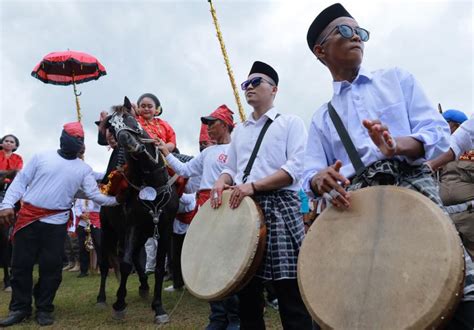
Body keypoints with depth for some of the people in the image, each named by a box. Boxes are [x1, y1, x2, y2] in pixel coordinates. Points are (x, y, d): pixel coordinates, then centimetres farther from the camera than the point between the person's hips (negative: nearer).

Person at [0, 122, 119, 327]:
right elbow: (20, 181, 4)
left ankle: (44, 308, 20)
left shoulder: (84, 169, 6)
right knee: (21, 264, 6)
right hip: (28, 217, 0)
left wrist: (116, 199, -13)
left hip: (56, 223, 0)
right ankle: (20, 308, 22)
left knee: (51, 266, 4)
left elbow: (94, 195, -1)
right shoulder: (41, 157, 3)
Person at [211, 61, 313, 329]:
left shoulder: (291, 122, 5)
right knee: (247, 292, 11)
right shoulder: (239, 130, 22)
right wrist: (222, 182, -2)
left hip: (280, 208, -5)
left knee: (290, 294, -5)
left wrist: (253, 186, -18)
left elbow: (295, 169, -8)